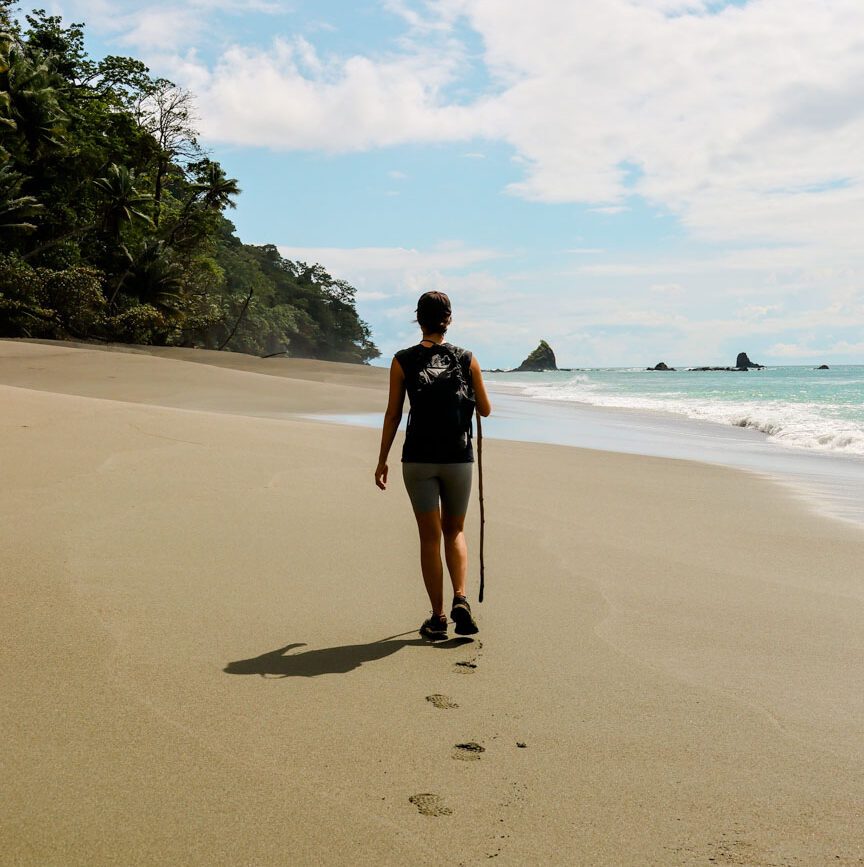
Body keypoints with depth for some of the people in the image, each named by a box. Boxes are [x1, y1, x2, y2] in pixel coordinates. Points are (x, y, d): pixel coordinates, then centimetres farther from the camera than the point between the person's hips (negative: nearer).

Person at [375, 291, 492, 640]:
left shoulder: (403, 361, -2)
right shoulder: (466, 359, 0)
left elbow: (393, 415, -1)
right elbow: (485, 410, 8)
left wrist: (382, 461, 7)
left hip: (418, 459, -1)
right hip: (458, 458, 1)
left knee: (430, 537, 6)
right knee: (454, 531, 17)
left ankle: (438, 618, 7)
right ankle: (460, 599, -4)